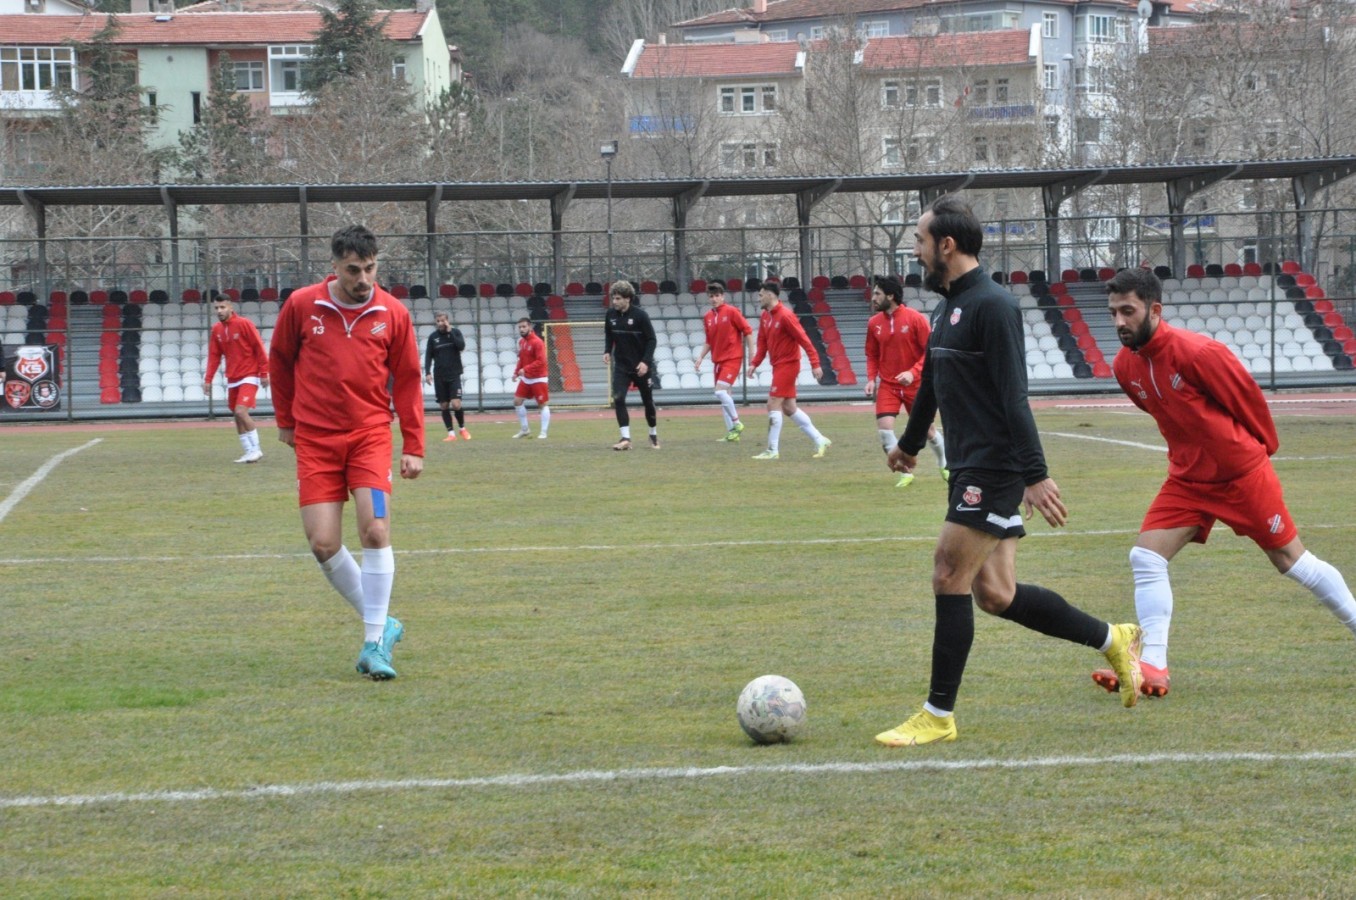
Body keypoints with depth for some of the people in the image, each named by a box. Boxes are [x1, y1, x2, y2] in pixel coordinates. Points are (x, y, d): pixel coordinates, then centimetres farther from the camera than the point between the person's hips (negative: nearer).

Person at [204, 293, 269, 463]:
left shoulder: (244, 324, -10)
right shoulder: (216, 329, 7)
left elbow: (259, 348, -9)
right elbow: (214, 356, 9)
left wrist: (264, 373, -11)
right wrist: (208, 379, 3)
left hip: (249, 377, -7)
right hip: (232, 379, 7)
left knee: (241, 411, -19)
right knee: (237, 415, 7)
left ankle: (255, 449, -9)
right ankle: (249, 452, 16)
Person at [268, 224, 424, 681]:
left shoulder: (392, 314, -3)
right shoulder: (301, 305, -3)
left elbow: (407, 380, 4)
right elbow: (279, 360, 12)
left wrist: (413, 447, 1)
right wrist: (285, 420, 16)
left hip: (370, 434, -1)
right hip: (315, 439, 1)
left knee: (375, 529, -16)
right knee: (323, 544, -5)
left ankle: (375, 643, -7)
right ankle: (380, 623, 16)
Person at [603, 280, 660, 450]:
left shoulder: (640, 315, -15)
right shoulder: (611, 315, -3)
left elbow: (652, 340, -12)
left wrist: (646, 361, -21)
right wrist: (607, 351, -3)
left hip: (641, 366, -3)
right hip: (621, 365, 3)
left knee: (648, 401, 10)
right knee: (618, 399, -16)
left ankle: (653, 435, 30)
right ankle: (625, 438, -17)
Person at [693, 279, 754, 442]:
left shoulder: (732, 312, -9)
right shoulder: (708, 317, 9)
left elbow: (748, 331, -6)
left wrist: (751, 354, -8)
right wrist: (700, 358, 8)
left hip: (732, 358, -7)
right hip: (718, 360, 7)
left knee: (721, 392, -19)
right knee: (722, 396, 7)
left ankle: (736, 423, -5)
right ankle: (731, 433, 13)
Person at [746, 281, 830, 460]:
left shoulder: (785, 316, -18)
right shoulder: (765, 317, 9)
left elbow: (804, 340, -19)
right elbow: (762, 343, 15)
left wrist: (815, 364, -22)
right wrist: (754, 363, 3)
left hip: (787, 365, -9)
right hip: (778, 366, 9)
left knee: (773, 404, -9)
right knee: (789, 408, 11)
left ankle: (772, 450, -5)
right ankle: (820, 440, 17)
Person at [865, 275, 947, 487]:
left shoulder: (915, 318, -11)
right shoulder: (874, 323, 1)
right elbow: (872, 355, 10)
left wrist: (913, 372, -22)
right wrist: (871, 379, -4)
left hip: (914, 385, -2)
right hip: (887, 386, 2)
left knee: (927, 429, 10)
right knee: (884, 428, -15)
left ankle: (944, 465, 38)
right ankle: (905, 473, -1)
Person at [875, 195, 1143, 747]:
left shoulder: (991, 306, -14)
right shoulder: (950, 308, 15)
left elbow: (1013, 396, -20)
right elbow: (931, 386, 32)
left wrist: (1034, 475, -25)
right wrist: (909, 443, 45)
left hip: (994, 469, -9)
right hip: (970, 469, 9)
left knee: (949, 581, -8)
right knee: (994, 593, 8)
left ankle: (938, 717, -2)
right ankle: (1112, 640, 21)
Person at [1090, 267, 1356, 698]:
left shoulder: (1196, 352, -25)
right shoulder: (1124, 366, -4)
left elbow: (1247, 396, -10)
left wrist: (1262, 447, 3)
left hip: (1241, 474, -6)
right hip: (1188, 480, 6)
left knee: (1291, 560, 5)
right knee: (1145, 557, -10)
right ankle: (1153, 669, -11)